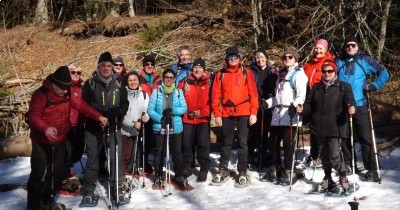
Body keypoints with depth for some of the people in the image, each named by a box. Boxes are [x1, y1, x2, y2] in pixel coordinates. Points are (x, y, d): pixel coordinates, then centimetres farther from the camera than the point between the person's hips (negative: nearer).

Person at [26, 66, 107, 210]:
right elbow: (32, 117, -25)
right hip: (42, 142, -6)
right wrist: (45, 128, -43)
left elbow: (81, 105, -3)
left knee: (56, 172, 14)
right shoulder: (41, 94, -20)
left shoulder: (67, 94, 0)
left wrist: (98, 116, -14)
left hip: (60, 141, 6)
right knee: (38, 173, -3)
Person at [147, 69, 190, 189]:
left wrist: (172, 111, -16)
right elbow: (150, 110, -3)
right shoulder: (156, 92, 1)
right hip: (159, 128, -1)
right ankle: (158, 177, 20)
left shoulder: (178, 92, 7)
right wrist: (161, 118, -17)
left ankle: (179, 176, 15)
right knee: (159, 152, 7)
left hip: (176, 128, 1)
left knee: (177, 152, 4)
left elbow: (184, 108, 1)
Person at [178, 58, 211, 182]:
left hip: (203, 119, -2)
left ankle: (204, 169, 8)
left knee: (203, 144, -3)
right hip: (187, 118, 2)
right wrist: (185, 111, -4)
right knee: (186, 143, 9)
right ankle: (187, 166, 25)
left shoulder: (208, 83, 0)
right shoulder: (185, 82, 5)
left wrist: (203, 112, -11)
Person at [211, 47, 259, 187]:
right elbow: (216, 95, 4)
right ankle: (223, 169, 23)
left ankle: (242, 172, 9)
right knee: (226, 142, 12)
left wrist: (253, 112, -7)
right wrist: (217, 114, -1)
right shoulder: (221, 74, 6)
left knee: (242, 142, 2)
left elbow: (253, 93, -1)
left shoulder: (246, 72, 3)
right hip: (226, 113, 2)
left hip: (244, 112, -2)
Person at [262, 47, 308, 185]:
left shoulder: (298, 73, -1)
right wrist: (268, 103, 18)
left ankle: (288, 172, 1)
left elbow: (301, 93, -14)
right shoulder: (282, 74, 24)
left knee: (288, 143, -7)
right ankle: (273, 169, 21)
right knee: (273, 142, 9)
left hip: (290, 113, -7)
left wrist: (296, 104, -30)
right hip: (277, 113, 8)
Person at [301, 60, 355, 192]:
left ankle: (343, 178, 7)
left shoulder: (343, 87, 6)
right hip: (320, 127, 4)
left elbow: (349, 100, -7)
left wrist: (351, 107, -29)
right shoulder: (316, 88, 16)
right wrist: (302, 110, -9)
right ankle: (328, 179, 29)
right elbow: (309, 105, 12)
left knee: (335, 154, -13)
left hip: (336, 127, -4)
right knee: (324, 154, 12)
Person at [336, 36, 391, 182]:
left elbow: (384, 73, 3)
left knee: (365, 138, -3)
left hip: (359, 105, -3)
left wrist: (374, 86, -9)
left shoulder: (364, 60, 4)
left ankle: (372, 170, 1)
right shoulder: (339, 62, 11)